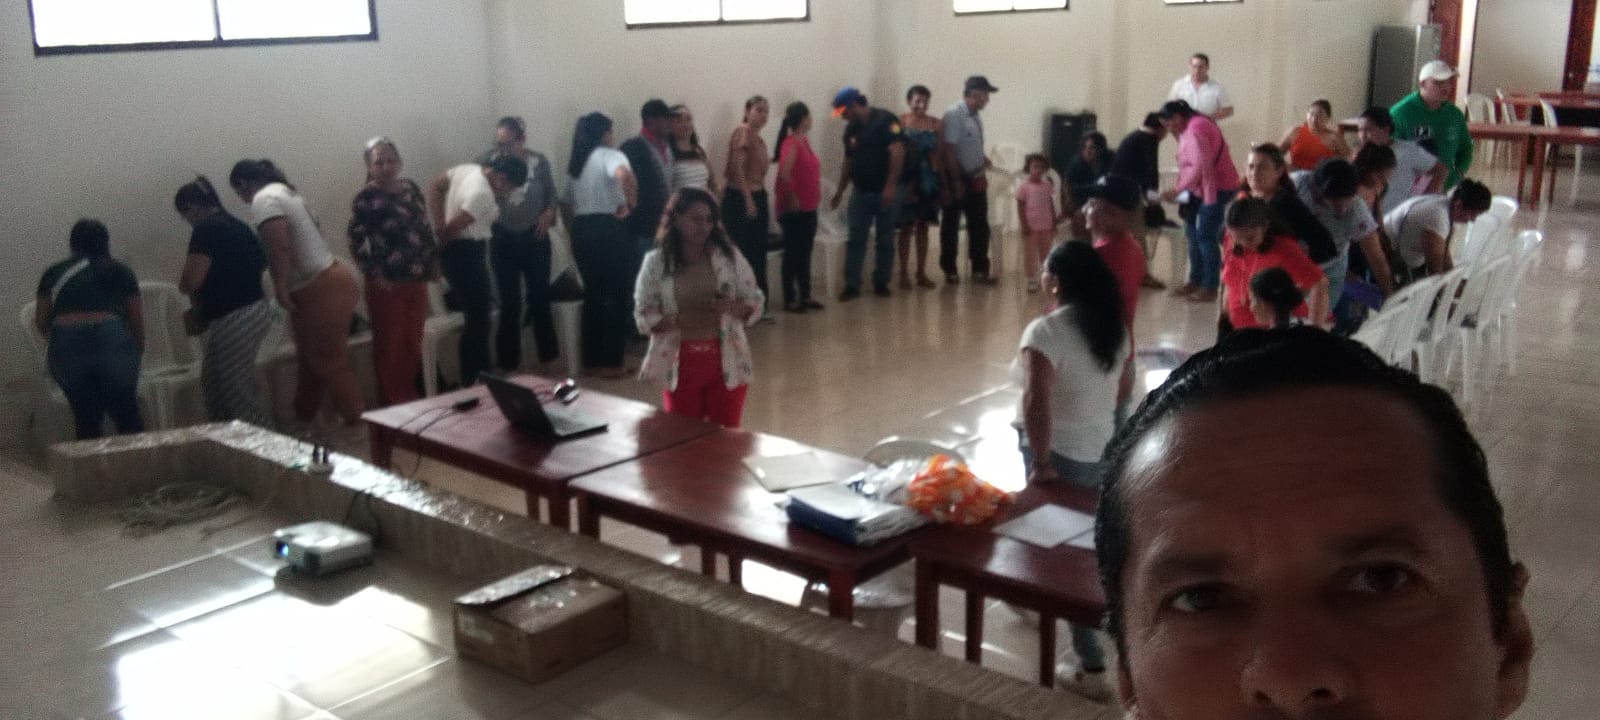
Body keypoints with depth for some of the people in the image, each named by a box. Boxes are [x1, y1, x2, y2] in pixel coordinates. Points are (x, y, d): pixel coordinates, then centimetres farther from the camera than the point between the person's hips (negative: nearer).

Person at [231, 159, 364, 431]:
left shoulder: (264, 200, -12)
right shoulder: (284, 191, 19)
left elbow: (279, 247, -25)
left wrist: (280, 288, -20)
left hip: (319, 290, -10)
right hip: (327, 281, 10)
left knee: (329, 362, -2)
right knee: (310, 359, 17)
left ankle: (355, 424, 5)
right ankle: (303, 420, 27)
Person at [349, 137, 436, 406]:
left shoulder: (410, 188, 9)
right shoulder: (366, 198, -9)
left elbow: (424, 227, 18)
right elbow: (357, 241, -13)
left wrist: (433, 260, 15)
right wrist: (374, 274, -18)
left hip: (416, 279, 6)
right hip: (387, 284, -6)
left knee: (414, 342, 14)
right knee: (390, 345, 3)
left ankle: (411, 396, 28)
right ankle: (393, 401, 14)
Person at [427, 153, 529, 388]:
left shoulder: (468, 169, 3)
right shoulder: (483, 194, -24)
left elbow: (435, 186, 6)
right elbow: (452, 228, -23)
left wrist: (438, 224, -3)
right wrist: (441, 237, -2)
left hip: (456, 250, 10)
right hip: (466, 252, -10)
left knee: (474, 316, 17)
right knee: (478, 320, -4)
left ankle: (476, 376, 24)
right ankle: (474, 382, 1)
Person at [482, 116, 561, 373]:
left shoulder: (539, 162, -2)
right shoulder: (488, 161, -4)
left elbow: (552, 197, 7)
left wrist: (548, 214, -10)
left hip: (534, 238, 0)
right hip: (503, 239, 0)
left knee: (539, 297, 7)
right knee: (509, 303, 4)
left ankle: (547, 358, 21)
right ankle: (508, 363, 14)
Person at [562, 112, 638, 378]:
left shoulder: (575, 163, 16)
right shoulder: (609, 155, -6)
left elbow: (568, 205, 18)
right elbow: (624, 175, -30)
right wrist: (631, 204, -16)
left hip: (581, 229, 7)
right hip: (609, 229, -7)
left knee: (592, 294, 14)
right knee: (616, 296, 0)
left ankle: (592, 361, 16)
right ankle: (611, 362, 1)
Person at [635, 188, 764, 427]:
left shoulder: (729, 256, 0)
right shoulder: (656, 262, -3)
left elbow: (756, 302, 3)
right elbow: (643, 316, -4)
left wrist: (731, 307, -19)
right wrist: (681, 320, -21)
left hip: (727, 362, 1)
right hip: (680, 365, -1)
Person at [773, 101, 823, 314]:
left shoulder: (804, 140, 11)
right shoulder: (791, 143, -16)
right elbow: (784, 175, -26)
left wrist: (815, 194, 8)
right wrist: (792, 199, -19)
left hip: (808, 208, 9)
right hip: (794, 210, -9)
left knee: (805, 253, 14)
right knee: (792, 254, -1)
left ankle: (805, 296, 22)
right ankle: (789, 299, 5)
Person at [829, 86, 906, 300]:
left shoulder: (885, 120, -12)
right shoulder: (850, 129, 9)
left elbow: (898, 152, -18)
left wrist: (890, 186, -23)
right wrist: (840, 192, 17)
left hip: (886, 192, -5)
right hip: (860, 192, 5)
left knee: (885, 241, 5)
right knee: (855, 240, -1)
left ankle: (881, 283, 15)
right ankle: (852, 285, 1)